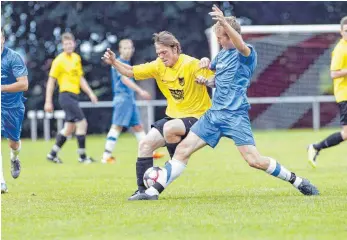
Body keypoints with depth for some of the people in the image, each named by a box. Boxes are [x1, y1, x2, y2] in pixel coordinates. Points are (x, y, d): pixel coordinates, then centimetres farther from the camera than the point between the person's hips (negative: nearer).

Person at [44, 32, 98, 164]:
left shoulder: (76, 58, 13)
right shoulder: (59, 60, -8)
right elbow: (51, 81, -7)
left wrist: (90, 93, 12)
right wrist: (48, 102, -10)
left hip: (74, 96, 8)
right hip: (66, 95, -8)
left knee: (69, 128, 11)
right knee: (82, 123, -11)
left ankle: (53, 154, 21)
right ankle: (82, 156, -4)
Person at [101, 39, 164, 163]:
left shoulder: (127, 63, 17)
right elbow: (124, 79, -22)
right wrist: (140, 91, -29)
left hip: (130, 99, 9)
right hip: (122, 98, -9)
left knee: (137, 126, 12)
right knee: (117, 126, -12)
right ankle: (106, 156, -13)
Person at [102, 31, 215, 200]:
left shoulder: (191, 64, -18)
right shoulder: (159, 66, 0)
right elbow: (131, 72, 8)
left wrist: (207, 66, -39)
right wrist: (114, 62, -7)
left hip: (196, 116, -7)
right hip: (173, 116, 7)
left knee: (169, 128, -35)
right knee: (145, 144, -5)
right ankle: (143, 189, 3)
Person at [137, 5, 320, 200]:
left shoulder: (248, 53, -7)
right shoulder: (222, 54, 16)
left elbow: (241, 46, -32)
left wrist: (224, 23, -47)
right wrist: (205, 62, 12)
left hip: (235, 116, -7)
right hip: (215, 114, 7)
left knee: (255, 160, -14)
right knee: (183, 149, -2)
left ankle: (297, 181, 2)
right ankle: (154, 191, -1)